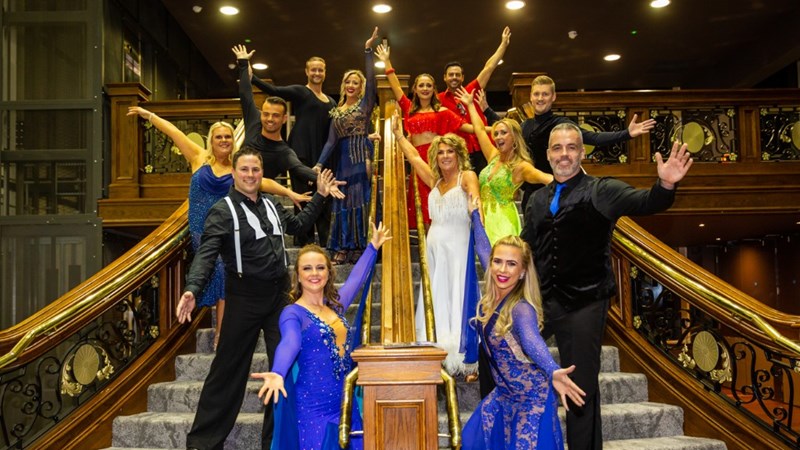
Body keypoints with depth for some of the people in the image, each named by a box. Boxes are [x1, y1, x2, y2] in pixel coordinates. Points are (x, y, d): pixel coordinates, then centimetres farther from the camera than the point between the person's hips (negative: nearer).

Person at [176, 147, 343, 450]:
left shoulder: (272, 205, 11)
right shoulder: (222, 211, -8)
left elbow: (297, 225, 29)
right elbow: (206, 254, -18)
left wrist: (320, 196, 26)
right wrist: (192, 289, -33)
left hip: (279, 295, 5)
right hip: (244, 298, -5)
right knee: (228, 369, 1)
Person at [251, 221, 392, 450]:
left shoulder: (335, 305, 10)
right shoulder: (293, 314, -8)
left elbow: (355, 278, 27)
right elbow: (289, 344, -27)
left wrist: (373, 247, 39)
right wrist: (278, 374, -48)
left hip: (346, 405, 6)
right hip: (313, 409, -6)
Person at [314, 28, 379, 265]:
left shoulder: (366, 103, 5)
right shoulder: (337, 111, 16)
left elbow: (371, 79, -10)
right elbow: (331, 141, 11)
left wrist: (368, 50, -14)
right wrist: (319, 164, 1)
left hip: (362, 156, -4)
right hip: (343, 159, 4)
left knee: (361, 199, -6)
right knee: (343, 201, 3)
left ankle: (360, 247, -3)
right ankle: (343, 248, 6)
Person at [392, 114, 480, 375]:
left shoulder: (467, 177, -1)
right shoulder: (434, 181, 16)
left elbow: (475, 197, -22)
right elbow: (413, 156, 25)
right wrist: (398, 134, 31)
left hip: (457, 247, -6)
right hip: (435, 246, 6)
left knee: (456, 298, -6)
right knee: (435, 299, 6)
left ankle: (459, 358, -3)